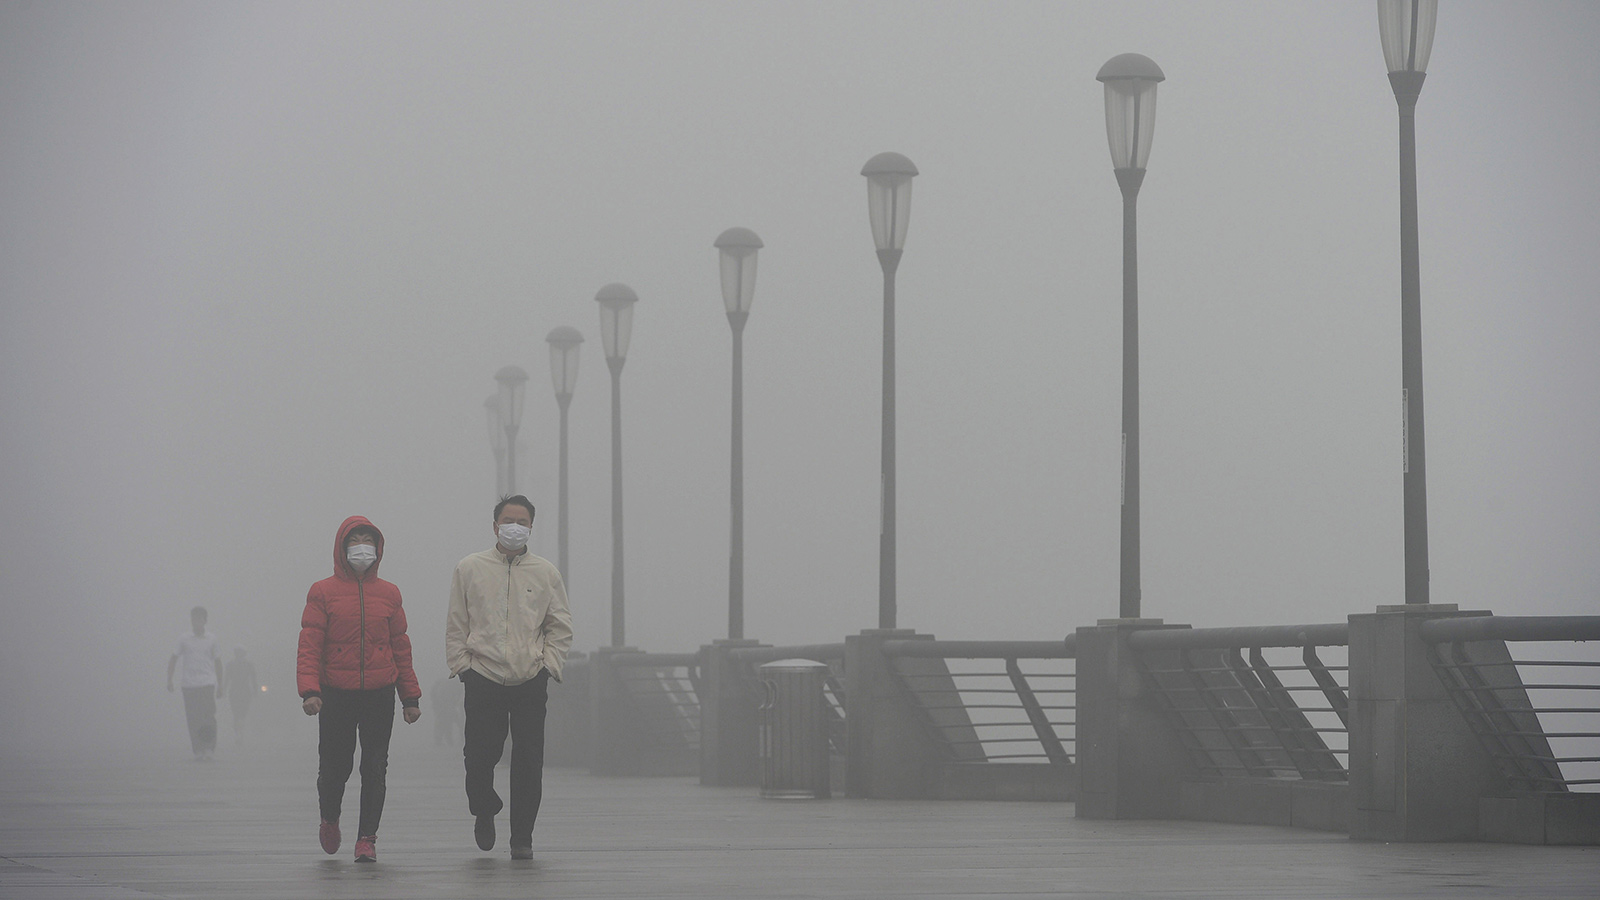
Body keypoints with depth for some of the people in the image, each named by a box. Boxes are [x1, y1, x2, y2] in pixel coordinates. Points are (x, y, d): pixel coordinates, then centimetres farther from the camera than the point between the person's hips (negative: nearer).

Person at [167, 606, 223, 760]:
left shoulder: (212, 639, 8)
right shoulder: (184, 640, 7)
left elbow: (217, 662, 13)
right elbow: (173, 660, 11)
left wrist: (220, 685, 11)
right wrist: (169, 680, 2)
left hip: (207, 683, -1)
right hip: (188, 684, 1)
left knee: (209, 717, -13)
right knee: (193, 719, 0)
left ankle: (209, 749, -5)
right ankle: (197, 751, 6)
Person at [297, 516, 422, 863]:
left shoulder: (389, 594, 10)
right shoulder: (323, 593, 1)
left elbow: (401, 648, 13)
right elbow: (309, 646, -4)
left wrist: (410, 696, 12)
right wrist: (309, 690, -16)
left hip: (380, 694, 2)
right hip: (336, 694, -2)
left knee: (375, 769, -1)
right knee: (334, 767, 3)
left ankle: (367, 838, 6)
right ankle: (329, 820, 31)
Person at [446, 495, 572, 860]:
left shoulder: (545, 573, 9)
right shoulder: (469, 569, 7)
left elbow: (561, 627, 12)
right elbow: (456, 625, 8)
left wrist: (548, 666, 1)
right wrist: (461, 665, 0)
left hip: (530, 681, 1)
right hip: (483, 679, -1)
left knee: (528, 764, -2)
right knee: (479, 758, -5)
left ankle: (522, 836, 9)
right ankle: (484, 811, 25)